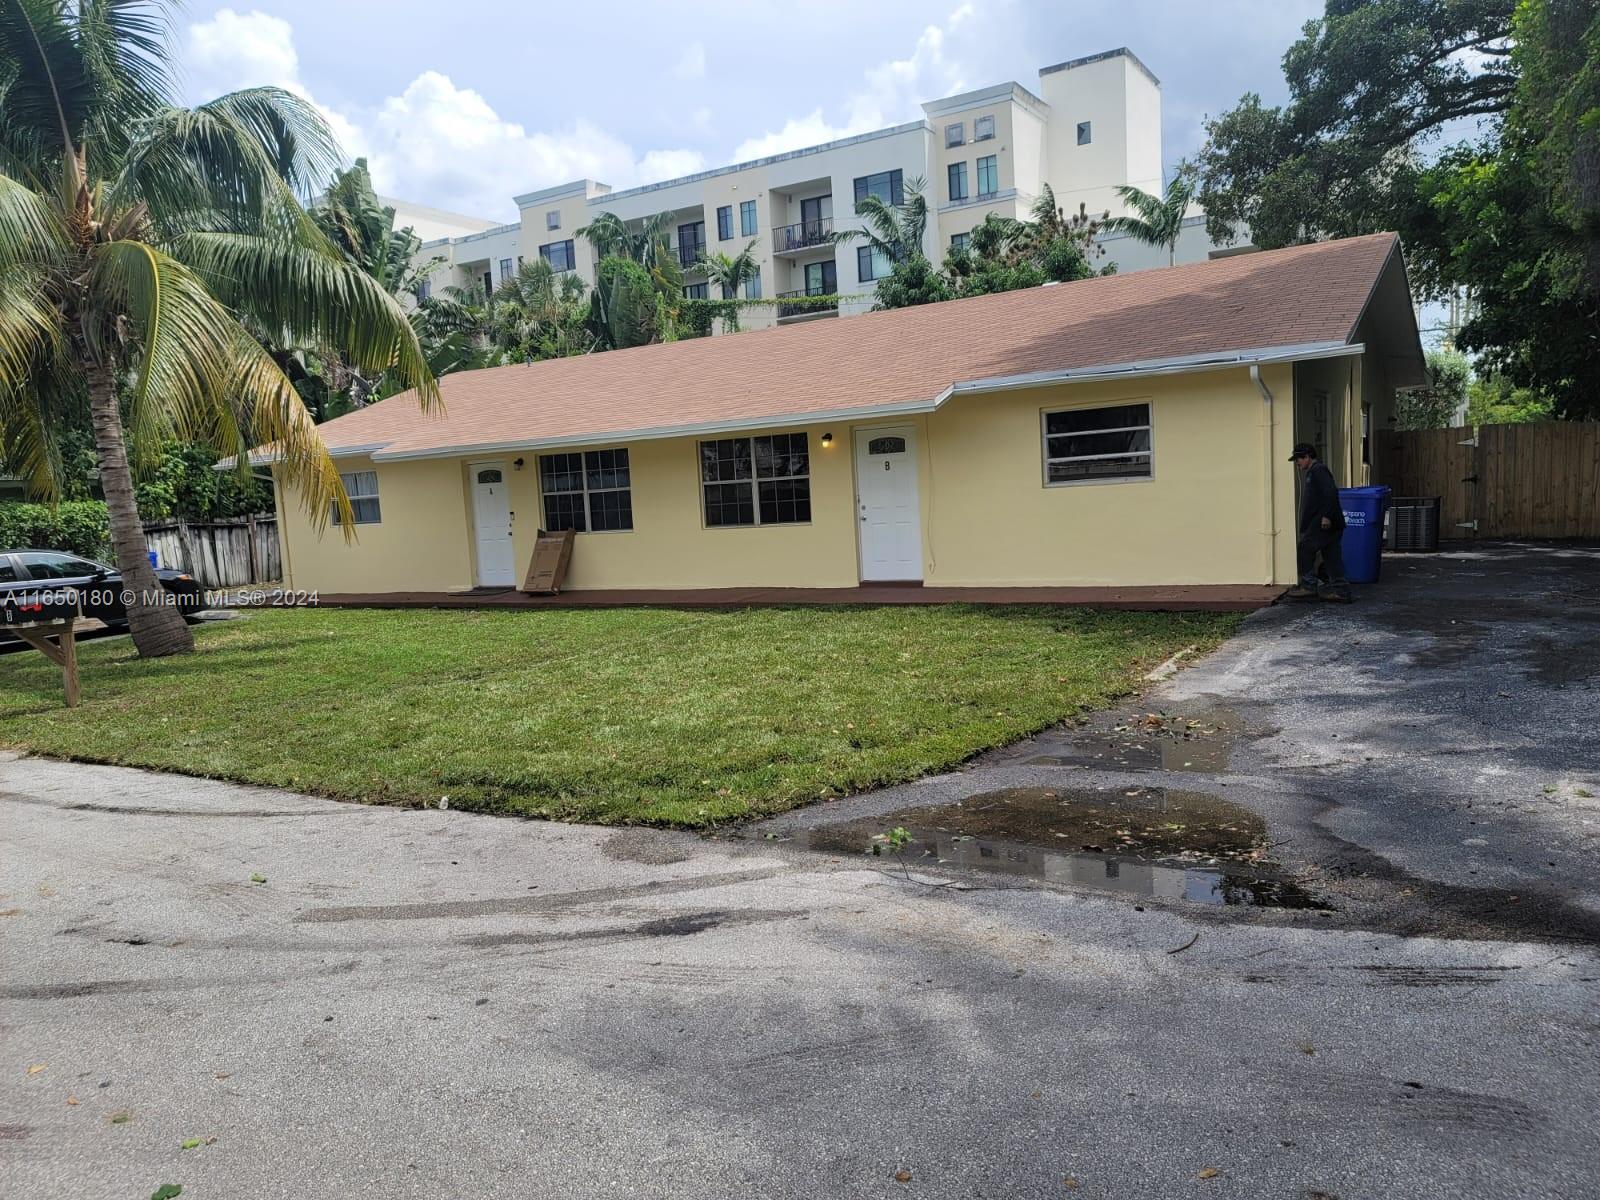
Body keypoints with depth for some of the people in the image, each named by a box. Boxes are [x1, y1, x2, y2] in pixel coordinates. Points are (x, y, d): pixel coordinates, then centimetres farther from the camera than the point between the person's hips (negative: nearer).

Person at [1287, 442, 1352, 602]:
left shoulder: (1318, 470, -9)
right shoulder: (1314, 472, 22)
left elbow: (1331, 492, -22)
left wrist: (1326, 516, -27)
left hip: (1323, 523, -10)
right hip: (1333, 523, 10)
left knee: (1305, 549, -5)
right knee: (1332, 556, 9)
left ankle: (1308, 586, -3)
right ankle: (1341, 591, 9)